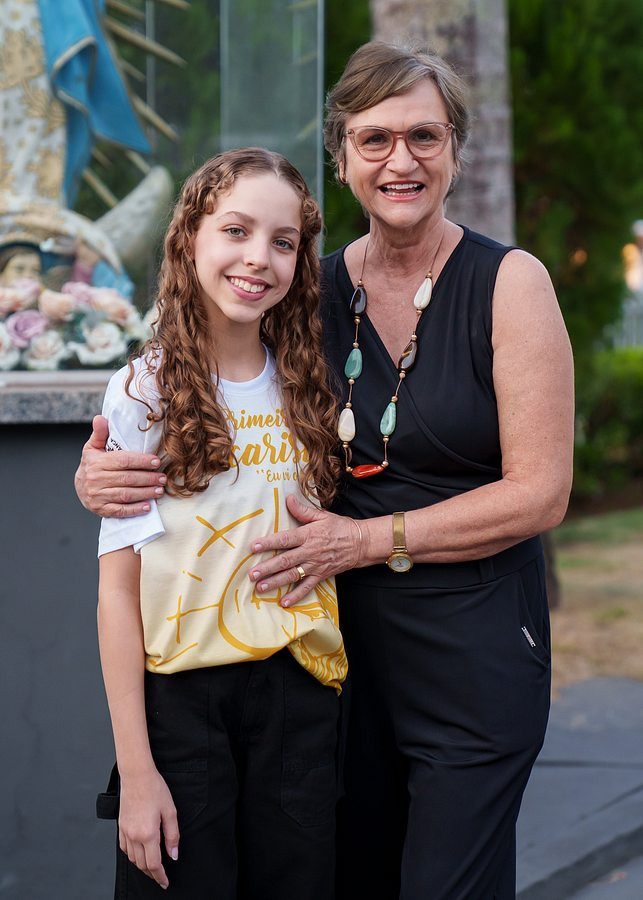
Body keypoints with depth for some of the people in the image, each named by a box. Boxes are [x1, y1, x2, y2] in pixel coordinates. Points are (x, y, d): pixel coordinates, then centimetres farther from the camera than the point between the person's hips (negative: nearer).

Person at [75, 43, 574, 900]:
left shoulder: (510, 283, -6)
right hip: (344, 638, 4)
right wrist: (102, 471, -7)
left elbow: (539, 493, -10)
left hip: (475, 651, -4)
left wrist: (369, 540, -14)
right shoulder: (316, 292, 5)